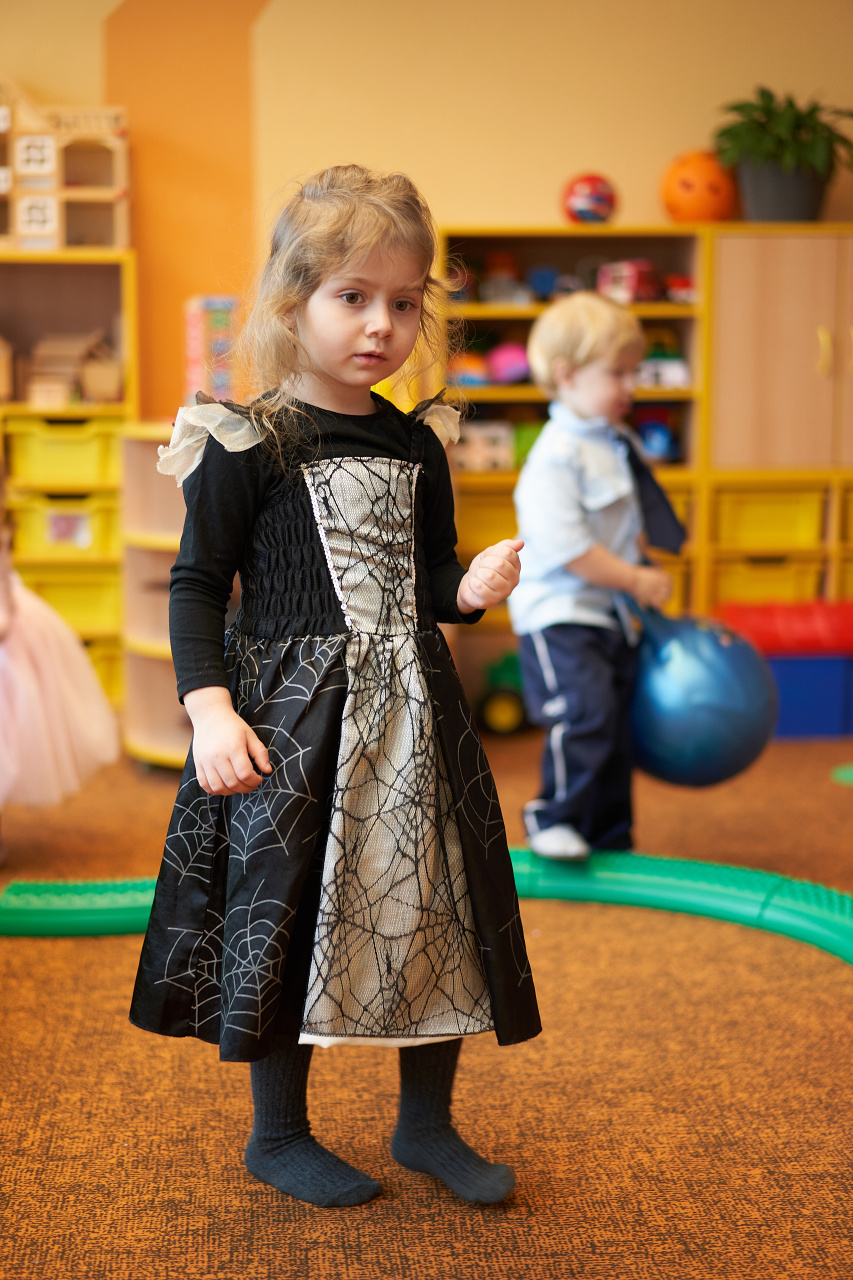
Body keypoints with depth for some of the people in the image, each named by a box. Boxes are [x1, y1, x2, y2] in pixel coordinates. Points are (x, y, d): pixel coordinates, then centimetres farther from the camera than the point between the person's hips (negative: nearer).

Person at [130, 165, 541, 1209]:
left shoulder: (417, 445, 8)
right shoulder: (245, 445, -7)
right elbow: (197, 583, -5)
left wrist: (472, 588, -7)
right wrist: (209, 708, -16)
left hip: (411, 711, 5)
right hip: (289, 715, -5)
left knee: (436, 906, 10)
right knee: (285, 913, 2)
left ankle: (426, 1122, 29)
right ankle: (278, 1135, 23)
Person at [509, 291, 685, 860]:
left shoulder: (620, 445, 11)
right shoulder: (556, 457, -18)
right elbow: (567, 547, -25)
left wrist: (647, 568, 14)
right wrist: (635, 580, -18)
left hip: (613, 616, 9)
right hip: (559, 616, -9)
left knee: (617, 727, 11)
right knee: (584, 711, -23)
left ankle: (611, 840, 21)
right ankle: (554, 818, -7)